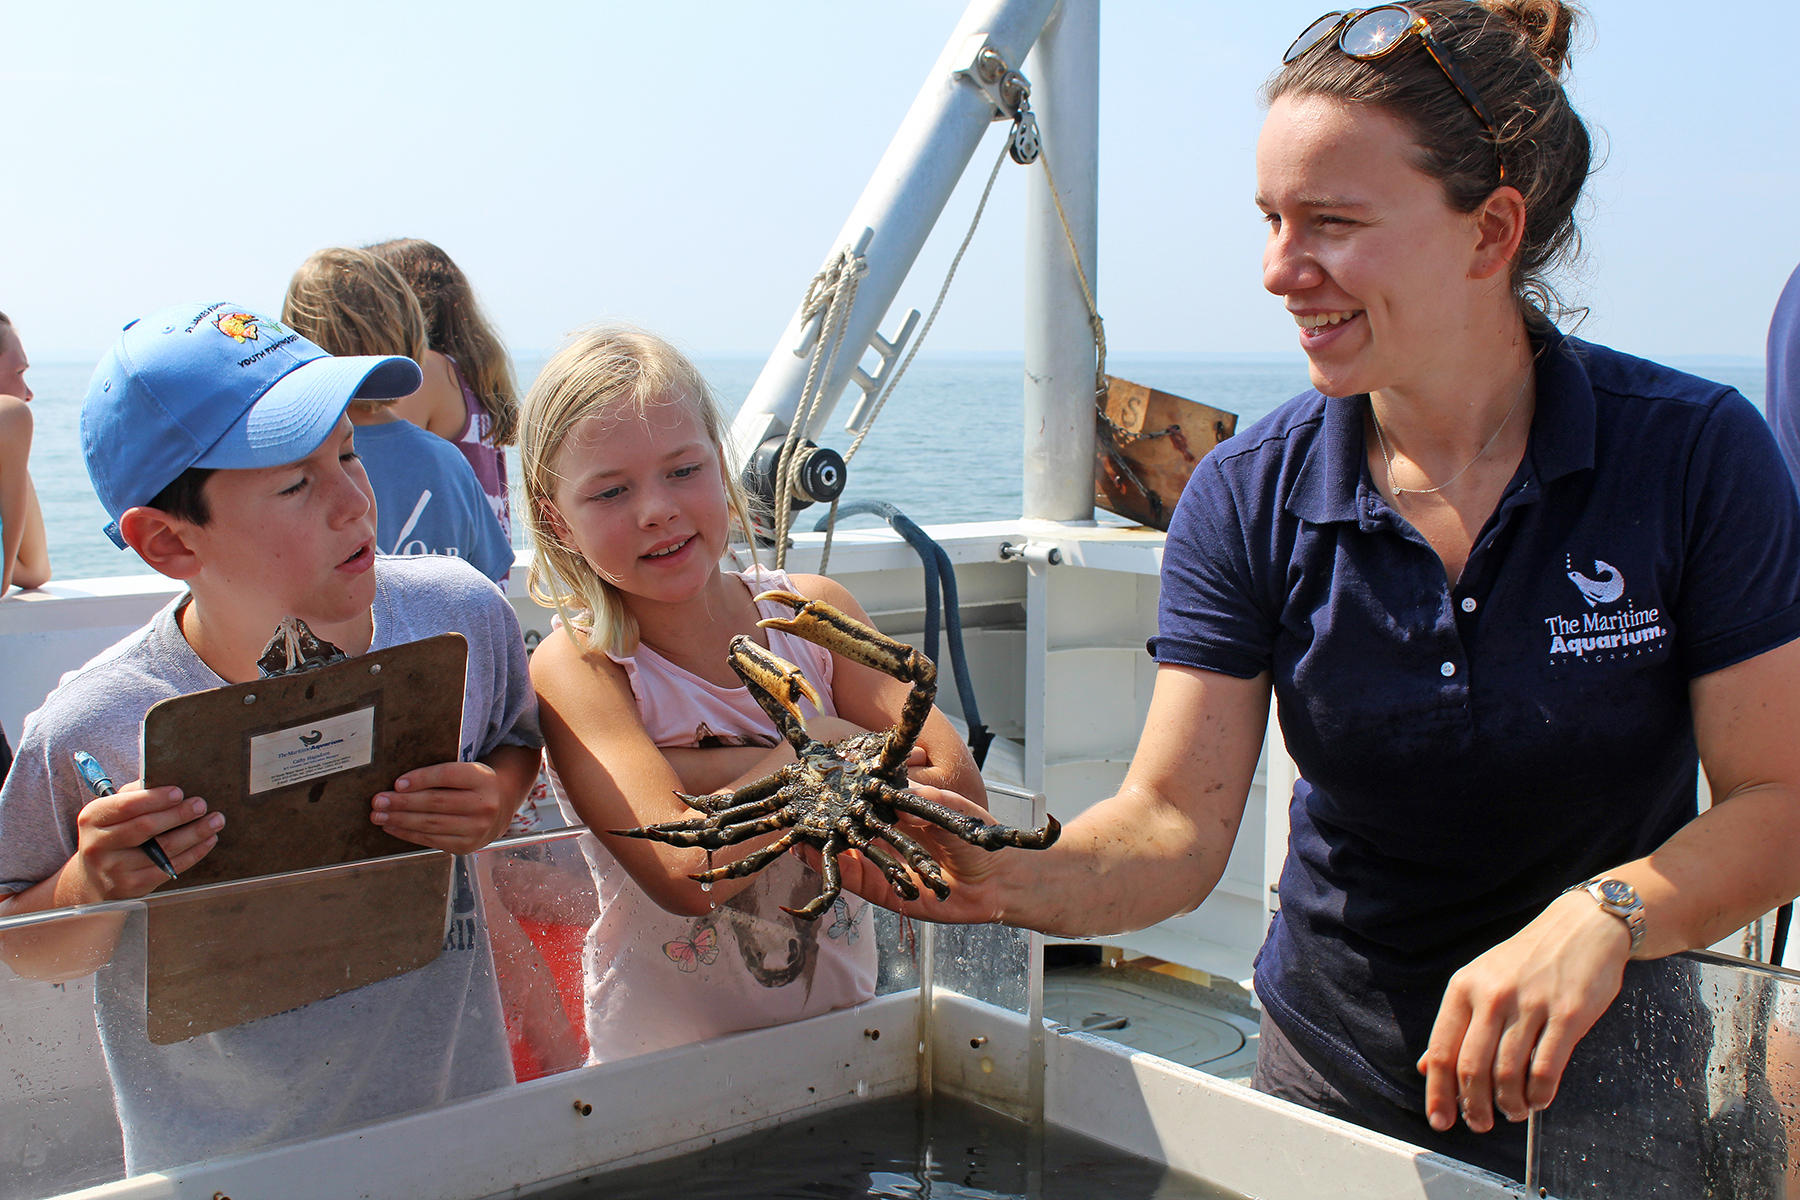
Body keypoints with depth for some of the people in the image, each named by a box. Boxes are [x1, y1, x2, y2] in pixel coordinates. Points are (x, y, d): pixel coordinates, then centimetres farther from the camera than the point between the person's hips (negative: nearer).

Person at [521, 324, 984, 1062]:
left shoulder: (811, 613, 5)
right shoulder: (576, 668, -8)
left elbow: (957, 787, -6)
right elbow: (685, 875, -21)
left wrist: (708, 773, -14)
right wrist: (825, 750, -8)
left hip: (843, 1029, 3)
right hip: (665, 1062, -3)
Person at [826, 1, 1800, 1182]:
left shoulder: (1695, 455, -16)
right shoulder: (1251, 496, -11)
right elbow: (1177, 824, -16)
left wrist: (1608, 912, -33)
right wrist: (1011, 878, -35)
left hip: (1609, 1090, -1)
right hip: (1334, 1078, 2)